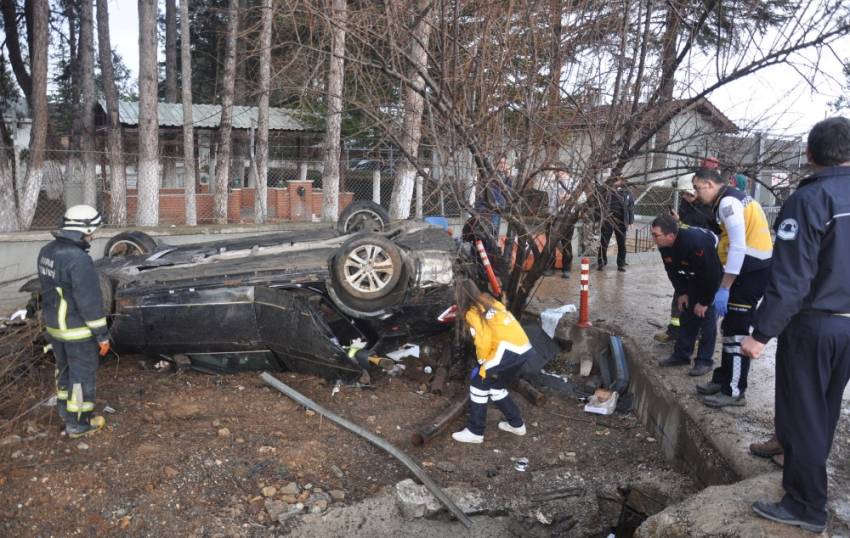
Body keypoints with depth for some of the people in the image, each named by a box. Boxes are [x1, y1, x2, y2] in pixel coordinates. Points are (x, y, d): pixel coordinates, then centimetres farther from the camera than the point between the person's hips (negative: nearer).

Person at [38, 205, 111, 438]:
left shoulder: (47, 251, 0)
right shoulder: (78, 259, -28)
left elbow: (48, 288, 11)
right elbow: (90, 302, -25)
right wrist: (102, 335, -17)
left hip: (53, 325, 8)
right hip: (78, 330, -8)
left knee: (64, 367, 25)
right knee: (82, 374, 7)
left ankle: (65, 409, 42)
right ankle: (78, 423, 18)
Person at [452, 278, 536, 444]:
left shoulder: (472, 313, -3)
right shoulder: (490, 302, 19)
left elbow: (483, 340, -12)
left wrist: (483, 364, 4)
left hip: (509, 350, -8)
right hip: (524, 349, 8)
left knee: (479, 383, 5)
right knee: (496, 386, 23)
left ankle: (475, 432, 9)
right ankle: (516, 424, 31)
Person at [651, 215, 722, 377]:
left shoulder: (696, 243, -41)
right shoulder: (664, 245, -18)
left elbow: (712, 275, -31)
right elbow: (673, 271, 0)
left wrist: (704, 302, -22)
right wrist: (681, 293, -1)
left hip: (715, 276, -7)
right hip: (695, 276, 7)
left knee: (707, 315, -10)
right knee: (687, 311, 7)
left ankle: (705, 360, -2)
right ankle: (681, 354, 15)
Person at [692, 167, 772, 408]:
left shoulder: (728, 201, -16)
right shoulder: (732, 198, 15)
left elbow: (738, 247, -22)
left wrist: (724, 289, -21)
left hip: (751, 272, -10)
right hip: (754, 269, 10)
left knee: (735, 332, -3)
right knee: (730, 328, 17)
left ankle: (734, 392, 6)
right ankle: (724, 379, 28)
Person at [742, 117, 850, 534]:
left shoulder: (809, 199, -17)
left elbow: (790, 279, -23)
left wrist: (762, 333, -19)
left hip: (813, 324, -6)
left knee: (802, 412, 5)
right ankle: (793, 450, 43)